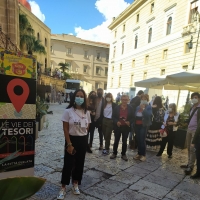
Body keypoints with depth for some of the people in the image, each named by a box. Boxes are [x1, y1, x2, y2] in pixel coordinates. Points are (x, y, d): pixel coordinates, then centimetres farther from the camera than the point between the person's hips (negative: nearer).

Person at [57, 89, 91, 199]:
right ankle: (63, 188, 26)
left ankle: (75, 184, 37)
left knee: (79, 163, 16)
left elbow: (87, 127, 8)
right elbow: (65, 129, -12)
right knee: (68, 164, 5)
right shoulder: (68, 111, -13)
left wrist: (82, 136, 4)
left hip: (83, 141, 4)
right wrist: (69, 144, -14)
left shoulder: (87, 113, -1)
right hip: (72, 139, -4)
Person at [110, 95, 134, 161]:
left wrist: (129, 122, -18)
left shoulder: (130, 108, -2)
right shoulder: (117, 107, -3)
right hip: (118, 127, 0)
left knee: (124, 141, 11)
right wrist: (116, 122, -18)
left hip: (126, 127, 0)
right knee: (116, 141, 11)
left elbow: (132, 118, 1)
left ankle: (123, 154, 27)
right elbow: (113, 117, -1)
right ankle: (114, 153, 27)